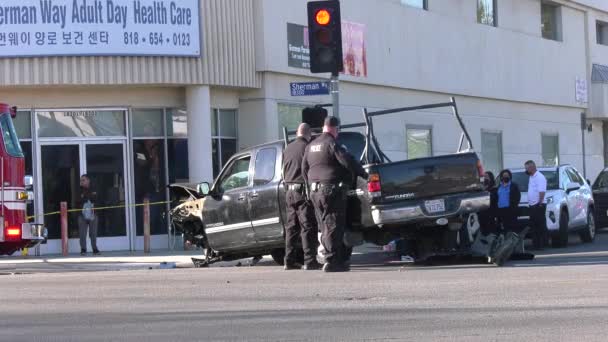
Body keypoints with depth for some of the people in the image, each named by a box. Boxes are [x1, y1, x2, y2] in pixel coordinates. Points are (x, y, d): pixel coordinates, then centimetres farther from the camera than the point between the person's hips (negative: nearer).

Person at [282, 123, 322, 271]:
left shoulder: (288, 149, 13)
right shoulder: (306, 148, -9)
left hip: (290, 191, 7)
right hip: (303, 189, -7)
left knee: (291, 227, 11)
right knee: (308, 227, -6)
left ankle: (289, 261, 11)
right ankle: (309, 261, -9)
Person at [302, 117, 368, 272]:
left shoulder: (311, 146, 15)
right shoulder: (331, 143, -10)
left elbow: (304, 169, 19)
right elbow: (347, 161, -18)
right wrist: (363, 174, -8)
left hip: (315, 192, 8)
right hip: (332, 190, -8)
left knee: (326, 227, 12)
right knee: (334, 226, -7)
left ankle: (336, 260, 15)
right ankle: (331, 261, -11)